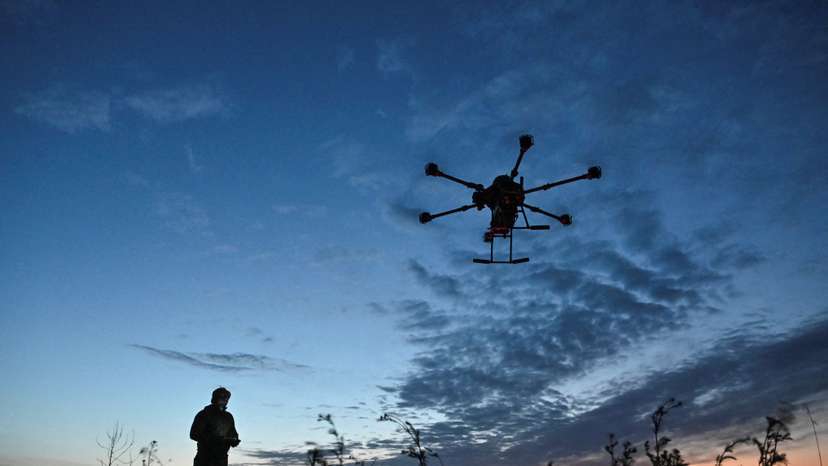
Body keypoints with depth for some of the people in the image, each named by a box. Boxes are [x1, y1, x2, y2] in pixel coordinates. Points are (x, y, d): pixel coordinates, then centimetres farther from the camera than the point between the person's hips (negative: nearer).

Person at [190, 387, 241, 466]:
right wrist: (213, 439, -24)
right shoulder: (204, 414, -4)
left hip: (222, 459, 5)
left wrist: (234, 440, -4)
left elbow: (233, 433, 22)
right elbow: (194, 434, -12)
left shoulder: (228, 417, 14)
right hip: (205, 459, -5)